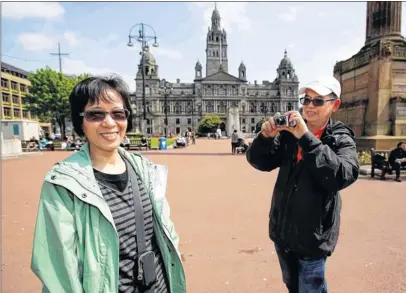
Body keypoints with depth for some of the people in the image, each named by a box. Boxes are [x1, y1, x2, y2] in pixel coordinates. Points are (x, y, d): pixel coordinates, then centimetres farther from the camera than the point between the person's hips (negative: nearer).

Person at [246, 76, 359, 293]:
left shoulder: (341, 139, -11)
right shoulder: (289, 133, -3)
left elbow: (342, 177, -29)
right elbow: (258, 161, -3)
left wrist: (307, 137, -33)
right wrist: (266, 136, -22)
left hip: (312, 236, -4)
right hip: (282, 230, 4)